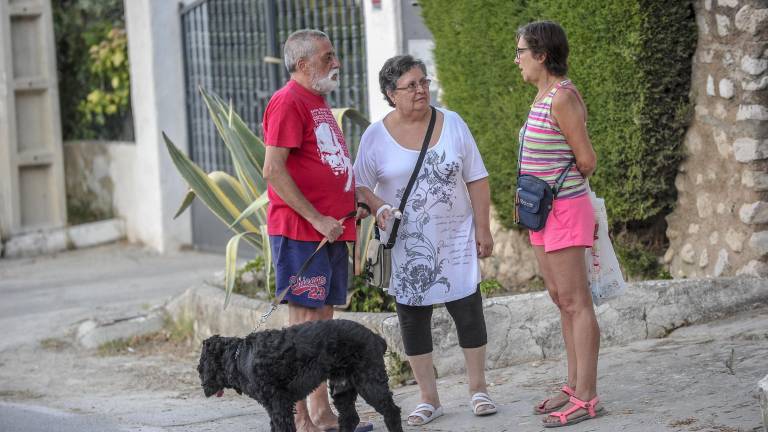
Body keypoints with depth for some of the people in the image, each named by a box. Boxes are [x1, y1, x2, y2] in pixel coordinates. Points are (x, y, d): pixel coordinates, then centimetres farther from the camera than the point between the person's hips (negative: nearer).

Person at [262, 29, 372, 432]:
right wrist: (317, 219, -19)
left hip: (330, 231, 9)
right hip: (300, 232, -9)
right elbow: (273, 171, -18)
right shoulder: (288, 102, -11)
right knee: (304, 322, -8)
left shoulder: (317, 102, 20)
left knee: (324, 322, 11)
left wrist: (358, 203, 15)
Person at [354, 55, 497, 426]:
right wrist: (378, 207, -19)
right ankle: (429, 399, 10)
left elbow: (477, 181, 3)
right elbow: (361, 186, 1)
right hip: (406, 243, 0)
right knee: (412, 315, 2)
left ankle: (478, 389, 14)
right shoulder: (376, 136, -3)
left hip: (455, 238, 0)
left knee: (468, 308, -1)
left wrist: (483, 229, -1)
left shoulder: (452, 124, 0)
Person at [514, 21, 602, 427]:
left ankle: (585, 398, -5)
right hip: (545, 212, 10)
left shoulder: (563, 98, -17)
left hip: (564, 210, -10)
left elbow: (587, 159, -14)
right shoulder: (544, 96, 11)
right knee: (562, 300, 13)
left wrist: (560, 188, 5)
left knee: (575, 303, -7)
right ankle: (575, 386, 20)